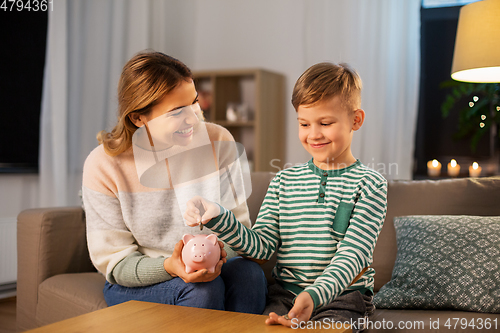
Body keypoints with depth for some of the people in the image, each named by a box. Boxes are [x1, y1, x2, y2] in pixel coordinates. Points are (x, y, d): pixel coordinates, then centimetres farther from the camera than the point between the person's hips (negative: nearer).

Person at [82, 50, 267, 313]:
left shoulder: (217, 141, -7)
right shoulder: (103, 166, -13)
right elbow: (114, 262, -10)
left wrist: (215, 253, -27)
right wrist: (170, 267, -30)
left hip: (213, 269, 3)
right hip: (138, 282, -2)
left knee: (249, 274, -29)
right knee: (203, 289, -33)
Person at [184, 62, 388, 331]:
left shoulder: (368, 184, -2)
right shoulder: (284, 181, 10)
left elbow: (352, 255, -13)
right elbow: (261, 245, 3)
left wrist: (314, 295, -30)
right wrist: (217, 218, -14)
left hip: (342, 297, -2)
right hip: (284, 294, 3)